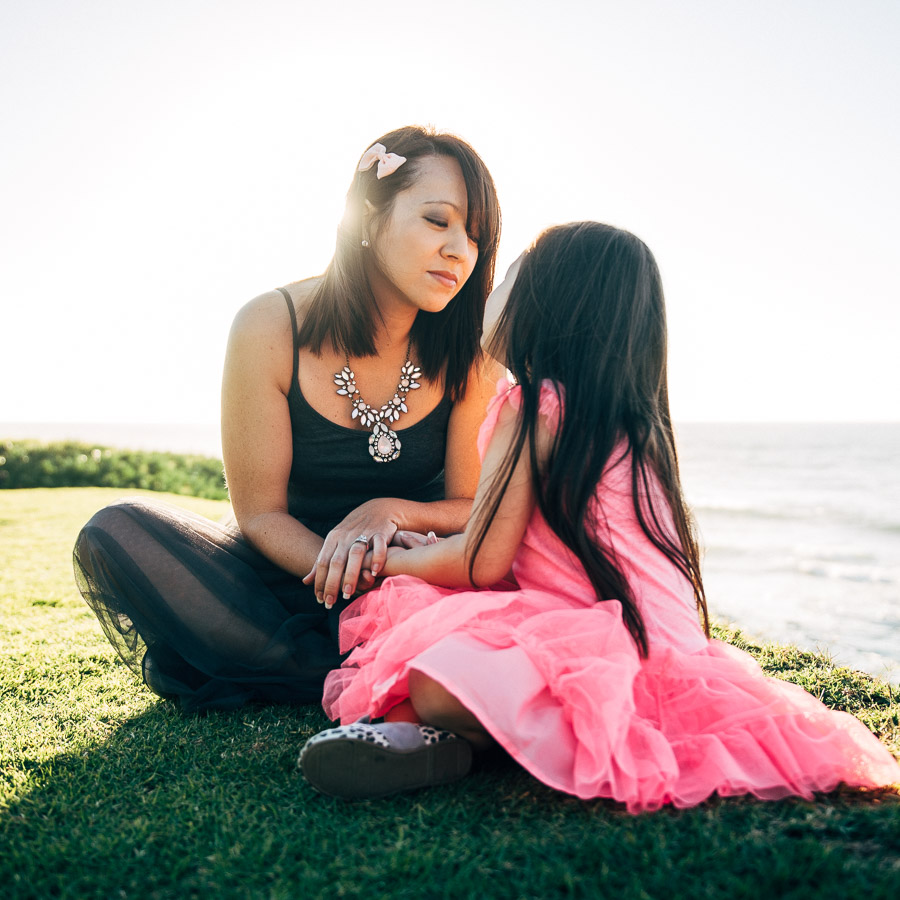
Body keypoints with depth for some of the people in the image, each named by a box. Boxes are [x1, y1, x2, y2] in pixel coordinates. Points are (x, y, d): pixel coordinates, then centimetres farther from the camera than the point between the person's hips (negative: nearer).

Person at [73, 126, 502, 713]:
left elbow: (474, 508, -4)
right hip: (288, 569, 0)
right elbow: (259, 514, -12)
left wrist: (392, 511, -26)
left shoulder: (467, 353, -10)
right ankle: (360, 678, -25)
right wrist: (347, 572, -30)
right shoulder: (272, 327, -14)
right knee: (115, 534, -24)